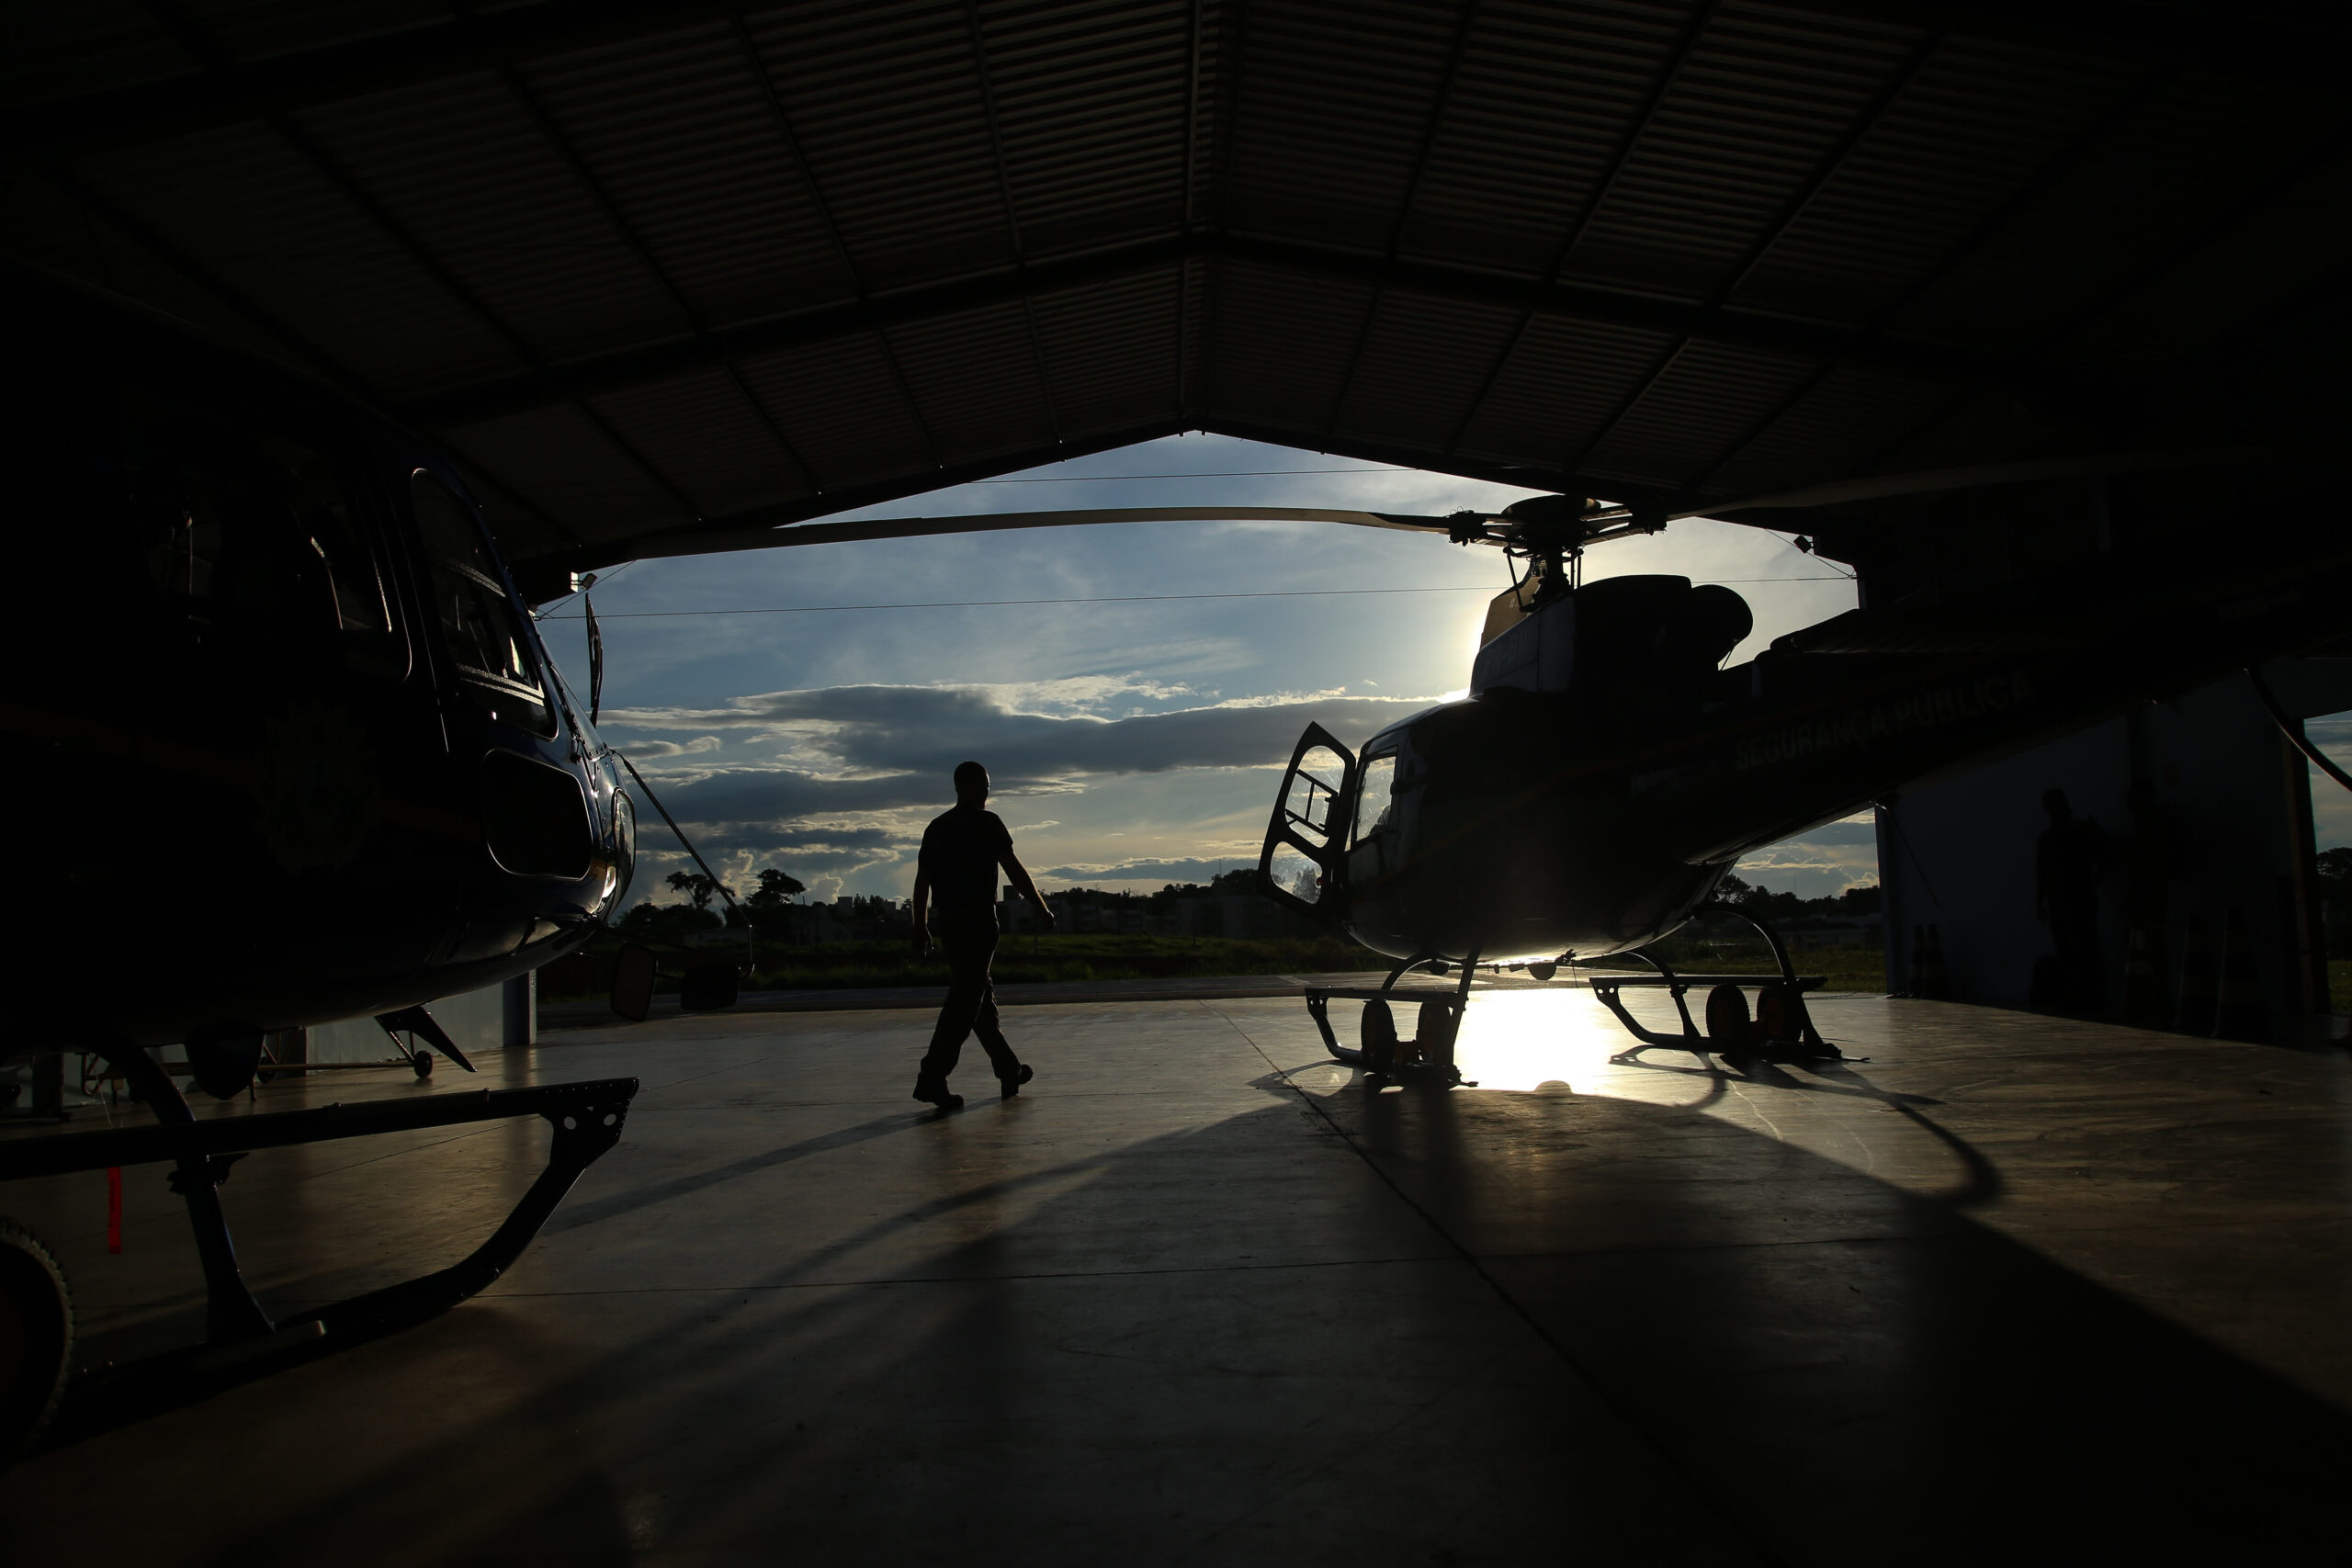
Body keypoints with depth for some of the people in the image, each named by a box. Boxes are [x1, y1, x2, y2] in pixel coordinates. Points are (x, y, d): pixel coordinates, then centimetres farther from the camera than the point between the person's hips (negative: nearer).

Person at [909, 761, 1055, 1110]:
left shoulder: (936, 827, 13)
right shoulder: (986, 822, -6)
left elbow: (922, 880, 12)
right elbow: (1014, 871, -9)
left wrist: (920, 928, 16)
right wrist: (1042, 910, -2)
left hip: (948, 922, 8)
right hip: (979, 920, -8)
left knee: (981, 995, 16)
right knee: (965, 1001, -8)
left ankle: (1009, 1070, 26)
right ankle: (932, 1078, -15)